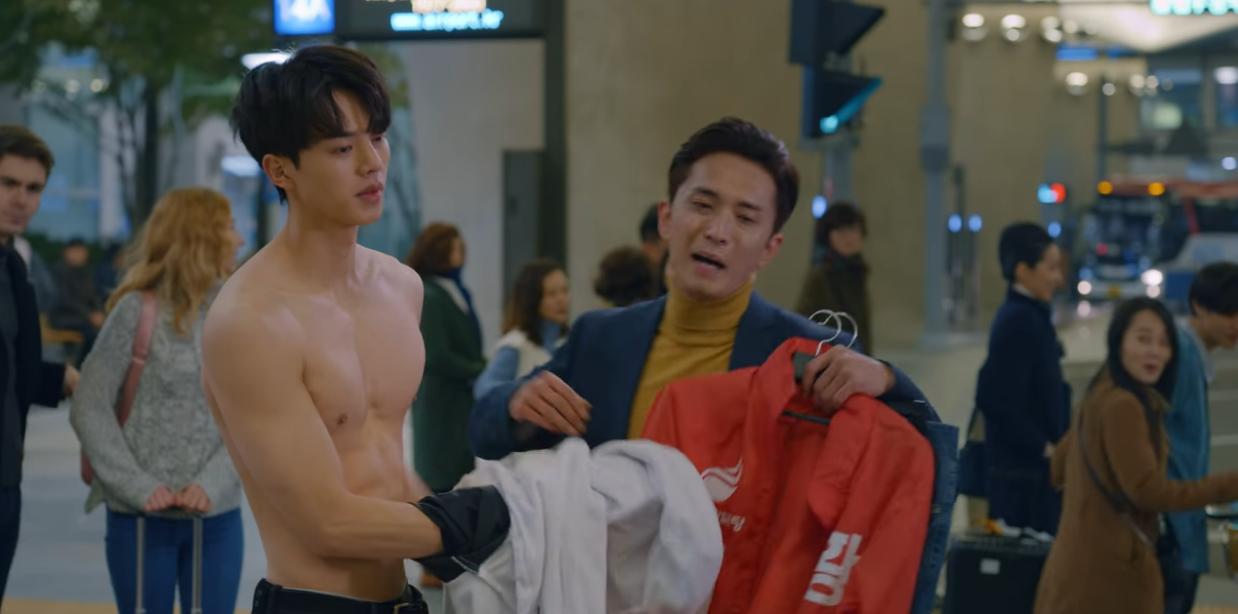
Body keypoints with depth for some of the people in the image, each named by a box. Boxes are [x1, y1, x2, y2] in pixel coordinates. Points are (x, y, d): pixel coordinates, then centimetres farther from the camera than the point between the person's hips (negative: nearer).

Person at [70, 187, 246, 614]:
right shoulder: (138, 311, -5)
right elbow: (89, 410, -7)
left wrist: (210, 485, -14)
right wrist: (139, 487, -15)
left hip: (218, 517, 3)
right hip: (141, 517, -3)